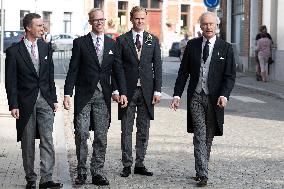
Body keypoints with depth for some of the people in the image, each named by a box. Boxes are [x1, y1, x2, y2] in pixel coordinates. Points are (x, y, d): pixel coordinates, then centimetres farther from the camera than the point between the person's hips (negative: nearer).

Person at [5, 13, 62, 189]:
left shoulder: (46, 48, 8)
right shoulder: (14, 51, -4)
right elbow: (11, 81, -5)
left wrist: (54, 99, 9)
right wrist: (13, 105, -10)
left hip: (45, 101, 3)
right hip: (26, 102, -3)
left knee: (47, 140, -5)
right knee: (27, 143, 5)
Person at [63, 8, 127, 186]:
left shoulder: (112, 44, 10)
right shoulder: (80, 43, 1)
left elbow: (118, 69, 9)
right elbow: (73, 70, -1)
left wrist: (123, 92, -2)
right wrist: (68, 93, -8)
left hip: (103, 95, 3)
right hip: (84, 94, -3)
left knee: (101, 136, 4)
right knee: (81, 134, -5)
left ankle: (97, 173, 12)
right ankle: (82, 172, 7)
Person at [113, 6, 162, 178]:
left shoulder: (153, 40, 8)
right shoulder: (122, 40, 3)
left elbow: (157, 66, 5)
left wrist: (157, 90, -2)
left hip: (146, 91, 2)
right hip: (128, 90, -2)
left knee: (144, 130, 6)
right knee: (126, 130, 1)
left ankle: (140, 164, 13)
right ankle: (127, 165, 7)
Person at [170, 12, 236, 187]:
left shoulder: (226, 48, 0)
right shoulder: (192, 45, 6)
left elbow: (230, 76, -3)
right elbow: (183, 72, 8)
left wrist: (224, 95, -19)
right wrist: (177, 95, 0)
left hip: (214, 98, 0)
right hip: (196, 97, 0)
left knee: (209, 137, 9)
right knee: (200, 136, -7)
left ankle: (201, 171, 23)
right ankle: (203, 175, -10)